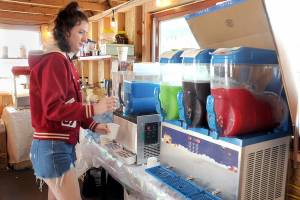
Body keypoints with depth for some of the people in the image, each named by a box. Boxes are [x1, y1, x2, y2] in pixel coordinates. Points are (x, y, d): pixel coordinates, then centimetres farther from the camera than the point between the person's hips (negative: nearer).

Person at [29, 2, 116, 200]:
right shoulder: (54, 61, -15)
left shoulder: (65, 61, 15)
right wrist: (94, 109, -27)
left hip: (61, 145, 9)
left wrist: (92, 126, 6)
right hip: (52, 148, -9)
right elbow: (53, 108, -22)